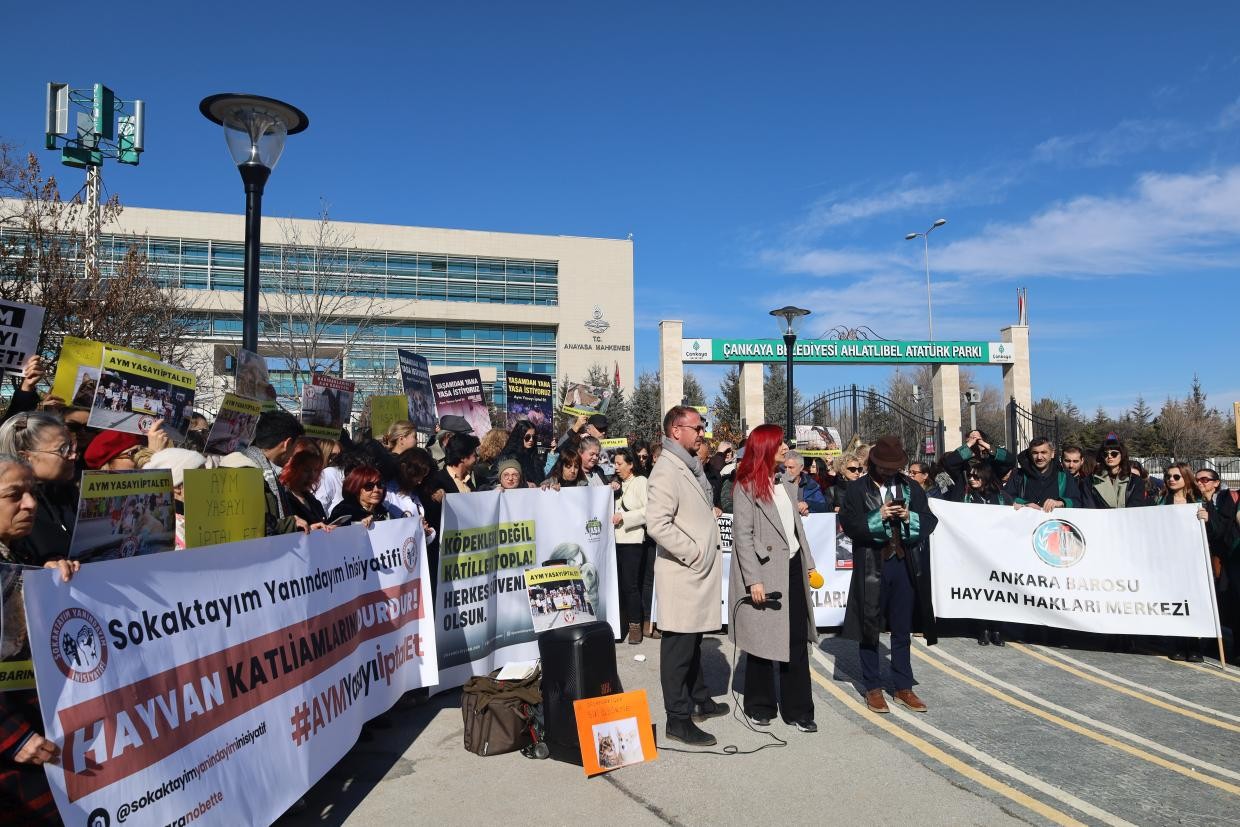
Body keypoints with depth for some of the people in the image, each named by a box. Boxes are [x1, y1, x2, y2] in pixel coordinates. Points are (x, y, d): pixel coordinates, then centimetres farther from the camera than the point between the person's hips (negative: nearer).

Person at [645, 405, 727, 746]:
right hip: (683, 573, -9)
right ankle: (678, 718, 9)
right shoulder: (667, 470, -16)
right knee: (679, 646, 0)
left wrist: (708, 552, 14)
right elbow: (657, 524, -25)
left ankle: (699, 699, 34)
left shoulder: (691, 467, 14)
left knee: (693, 641, 21)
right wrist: (693, 554, -18)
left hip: (701, 571, 9)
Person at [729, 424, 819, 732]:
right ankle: (760, 707, 21)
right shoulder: (746, 486, -7)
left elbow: (796, 524, 17)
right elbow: (742, 536, -11)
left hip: (792, 569, 6)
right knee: (762, 641, 6)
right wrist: (753, 580, -16)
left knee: (797, 642, 6)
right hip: (765, 573, -6)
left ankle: (797, 710, 14)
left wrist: (808, 562, 12)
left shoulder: (786, 481, 14)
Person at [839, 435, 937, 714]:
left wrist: (909, 517, -13)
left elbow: (929, 521, 5)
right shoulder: (857, 488, -1)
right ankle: (873, 688, 18)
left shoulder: (911, 488, 9)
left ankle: (904, 687, 22)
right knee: (870, 629, 6)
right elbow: (849, 523, -9)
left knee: (902, 630, 11)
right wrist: (878, 517, -19)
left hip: (905, 565, 3)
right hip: (871, 566, -3)